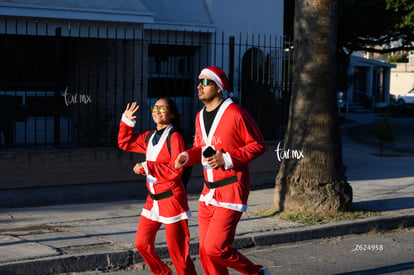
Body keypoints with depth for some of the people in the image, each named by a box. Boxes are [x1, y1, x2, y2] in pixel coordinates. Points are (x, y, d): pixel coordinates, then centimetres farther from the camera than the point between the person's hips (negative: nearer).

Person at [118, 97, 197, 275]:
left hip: (171, 199, -8)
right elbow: (125, 143, 23)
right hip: (153, 200, 8)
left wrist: (146, 167, -18)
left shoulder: (174, 137, -12)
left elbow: (175, 170, -20)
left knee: (176, 249, -3)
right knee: (142, 243, 8)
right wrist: (126, 121, 10)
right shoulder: (149, 136, 11)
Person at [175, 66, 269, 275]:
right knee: (205, 252, 7)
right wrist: (186, 156, 1)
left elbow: (258, 145, -10)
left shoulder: (235, 113, -12)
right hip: (208, 192, 8)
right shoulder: (200, 117, 11)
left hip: (231, 189, -8)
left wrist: (227, 159, -19)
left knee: (215, 248, -13)